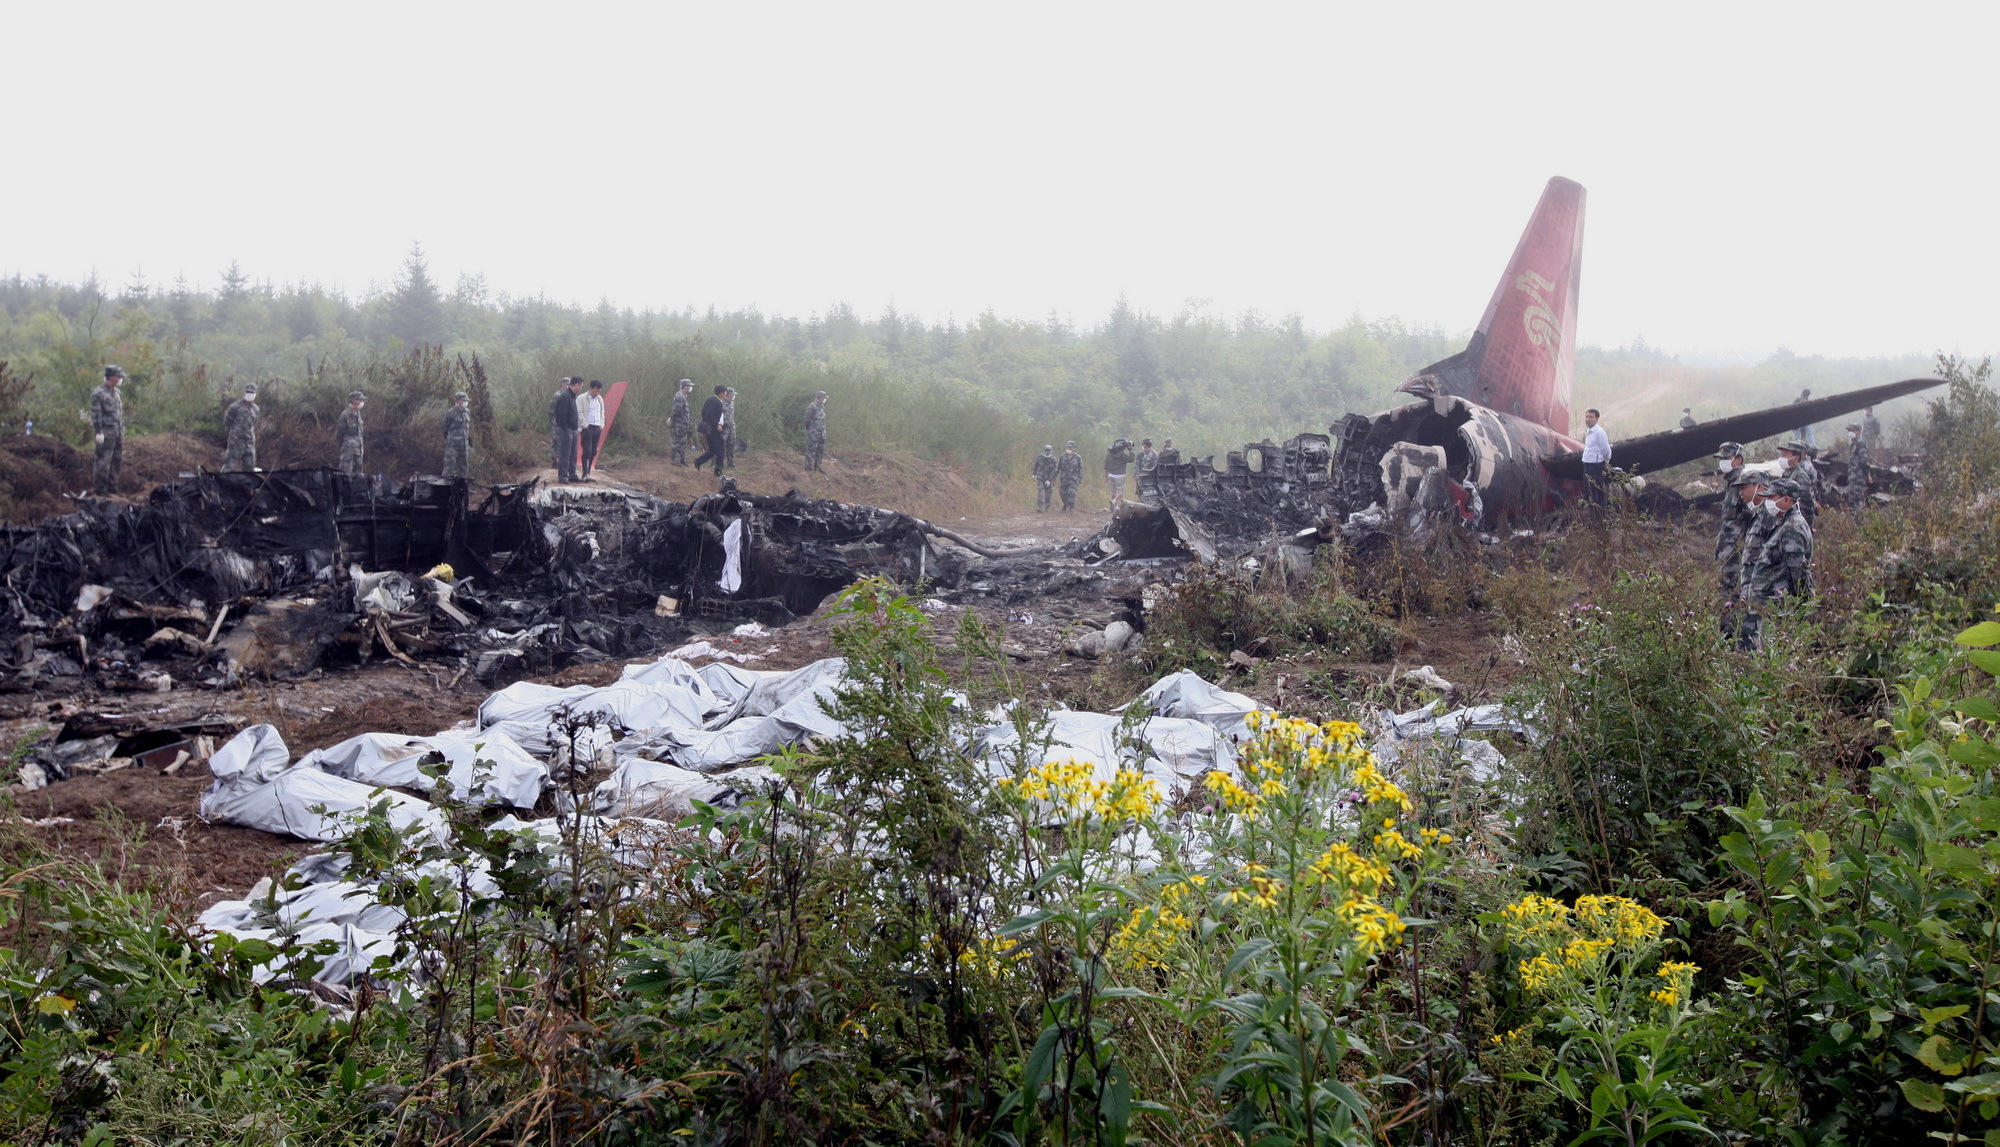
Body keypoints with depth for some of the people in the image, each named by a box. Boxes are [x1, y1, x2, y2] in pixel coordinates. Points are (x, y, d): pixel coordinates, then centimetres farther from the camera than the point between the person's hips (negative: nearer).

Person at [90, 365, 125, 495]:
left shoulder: (117, 392, 16)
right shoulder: (98, 393, -10)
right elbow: (96, 414, -14)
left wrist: (122, 429, 19)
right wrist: (98, 432, -17)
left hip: (118, 434, 8)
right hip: (106, 434, -8)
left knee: (117, 460, 11)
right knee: (104, 461, -6)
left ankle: (112, 486, 20)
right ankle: (101, 489, -2)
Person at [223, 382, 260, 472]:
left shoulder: (255, 409, 9)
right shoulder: (235, 406, -8)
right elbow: (227, 421, 1)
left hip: (250, 441, 6)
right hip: (236, 440, -6)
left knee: (250, 465, 7)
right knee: (230, 464, -5)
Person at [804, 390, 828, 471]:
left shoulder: (822, 407, 13)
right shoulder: (812, 406, -12)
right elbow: (807, 419, -10)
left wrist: (824, 430, 15)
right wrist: (809, 429, -3)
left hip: (822, 433, 8)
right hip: (813, 433, -8)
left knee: (821, 449, 9)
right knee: (811, 449, -4)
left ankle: (817, 466, 17)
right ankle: (809, 466, 0)